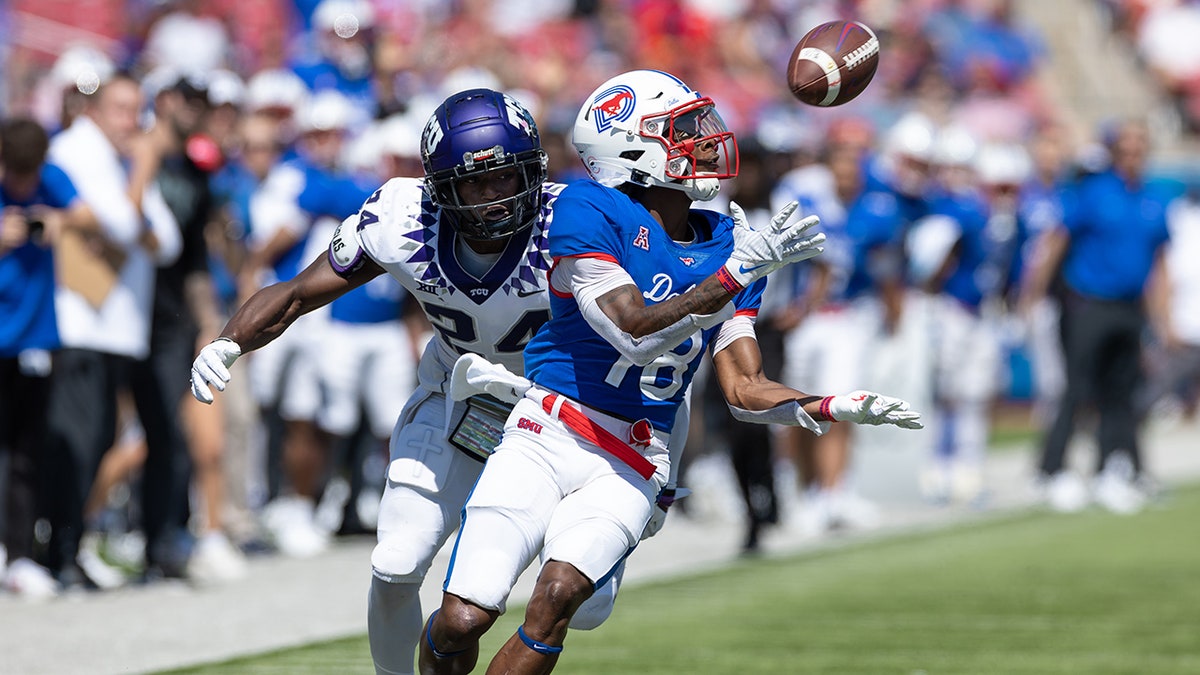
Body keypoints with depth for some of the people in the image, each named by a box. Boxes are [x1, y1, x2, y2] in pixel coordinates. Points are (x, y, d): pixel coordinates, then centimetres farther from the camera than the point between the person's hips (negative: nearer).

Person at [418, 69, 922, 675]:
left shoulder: (726, 245, 9)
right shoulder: (589, 211, -9)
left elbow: (744, 391, 7)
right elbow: (637, 336, -19)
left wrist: (838, 408, -9)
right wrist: (738, 271, -22)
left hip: (630, 469, 3)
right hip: (547, 436, -3)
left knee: (558, 596, -25)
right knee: (462, 620, -12)